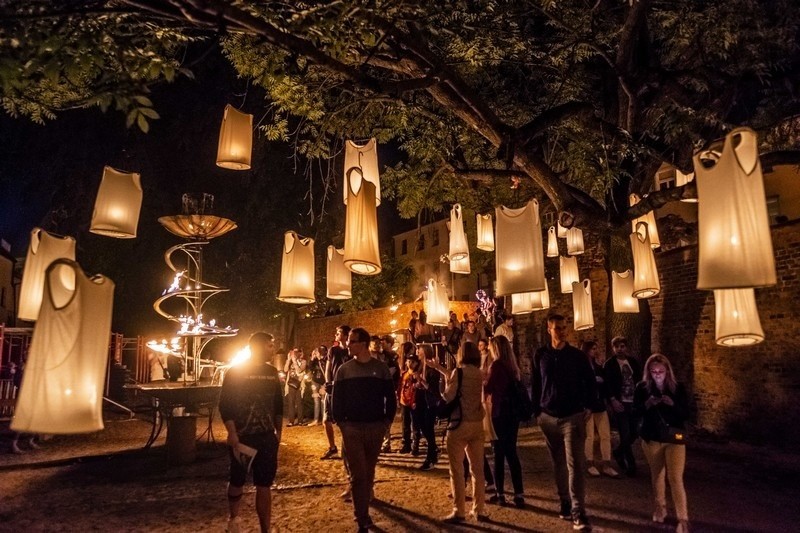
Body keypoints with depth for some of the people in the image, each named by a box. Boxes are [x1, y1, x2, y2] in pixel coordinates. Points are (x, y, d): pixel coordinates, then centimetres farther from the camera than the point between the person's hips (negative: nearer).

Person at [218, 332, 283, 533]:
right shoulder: (235, 372, -8)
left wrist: (279, 431, 11)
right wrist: (232, 434, -16)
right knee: (237, 481, 12)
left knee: (264, 485, 5)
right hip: (242, 437, -3)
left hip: (267, 437, 3)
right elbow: (225, 404, -11)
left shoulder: (272, 372, 7)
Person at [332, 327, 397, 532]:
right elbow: (337, 399, 2)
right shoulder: (344, 370, 0)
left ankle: (363, 510, 29)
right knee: (358, 474, -2)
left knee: (369, 472, 14)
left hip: (376, 427, 1)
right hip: (352, 428, -1)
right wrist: (340, 423, -6)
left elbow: (390, 397, 4)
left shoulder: (381, 368, 0)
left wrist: (387, 421, -2)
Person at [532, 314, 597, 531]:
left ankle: (578, 511, -6)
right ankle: (565, 503, 26)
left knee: (574, 464, -8)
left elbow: (590, 383, 5)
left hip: (573, 417, -2)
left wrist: (587, 407, -2)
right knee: (558, 464, 13)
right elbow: (535, 384, 6)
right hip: (549, 417, 2)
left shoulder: (577, 355, -2)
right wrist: (536, 411, 3)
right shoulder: (540, 355, 2)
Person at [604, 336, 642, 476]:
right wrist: (613, 400, -18)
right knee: (625, 435, -3)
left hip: (634, 403, 5)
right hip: (620, 404, -4)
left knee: (634, 433, 8)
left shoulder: (633, 362, 10)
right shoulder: (609, 365, -3)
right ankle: (631, 465, 9)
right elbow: (607, 384, -8)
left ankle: (619, 452, 34)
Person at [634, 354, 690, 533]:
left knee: (676, 479, -9)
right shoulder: (642, 388, -6)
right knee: (657, 475, 16)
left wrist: (673, 404, -27)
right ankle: (660, 507, 37)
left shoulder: (678, 387, -7)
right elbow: (635, 412, -4)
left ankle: (683, 519, -2)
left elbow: (686, 414, -8)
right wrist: (646, 405, -24)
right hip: (651, 438, 2)